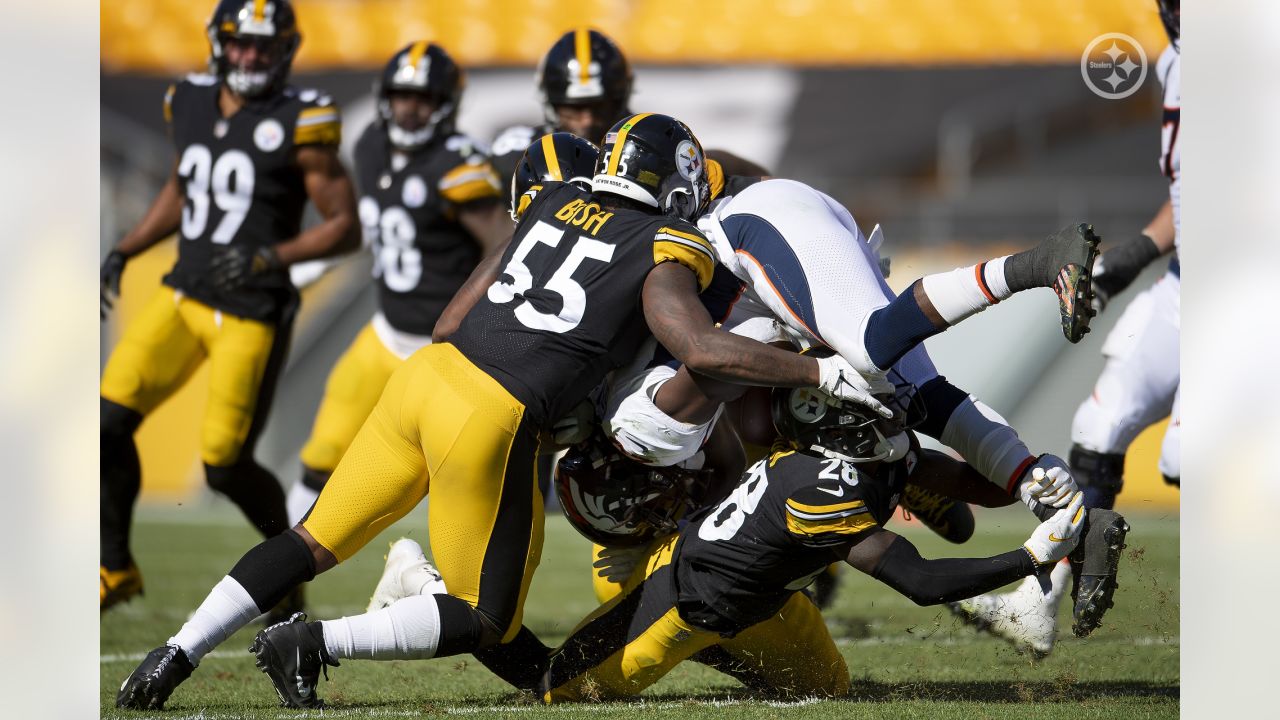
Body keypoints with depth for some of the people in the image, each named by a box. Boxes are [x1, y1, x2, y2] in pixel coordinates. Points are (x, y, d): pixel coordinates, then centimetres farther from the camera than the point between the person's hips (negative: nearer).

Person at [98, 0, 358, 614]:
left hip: (250, 313, -5)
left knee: (225, 465, -6)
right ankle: (115, 566, 9)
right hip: (183, 295, 5)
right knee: (111, 420, -7)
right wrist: (123, 253, 16)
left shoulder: (299, 124, -12)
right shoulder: (190, 105, 6)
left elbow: (345, 228, -9)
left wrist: (271, 257, -22)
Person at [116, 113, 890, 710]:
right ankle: (313, 643, -3)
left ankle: (177, 654, 10)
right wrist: (823, 372, -12)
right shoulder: (662, 257, 1)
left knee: (316, 541, 18)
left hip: (427, 375, 6)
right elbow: (703, 349, -14)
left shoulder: (551, 208, 18)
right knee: (487, 621, 9)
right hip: (491, 423, -6)